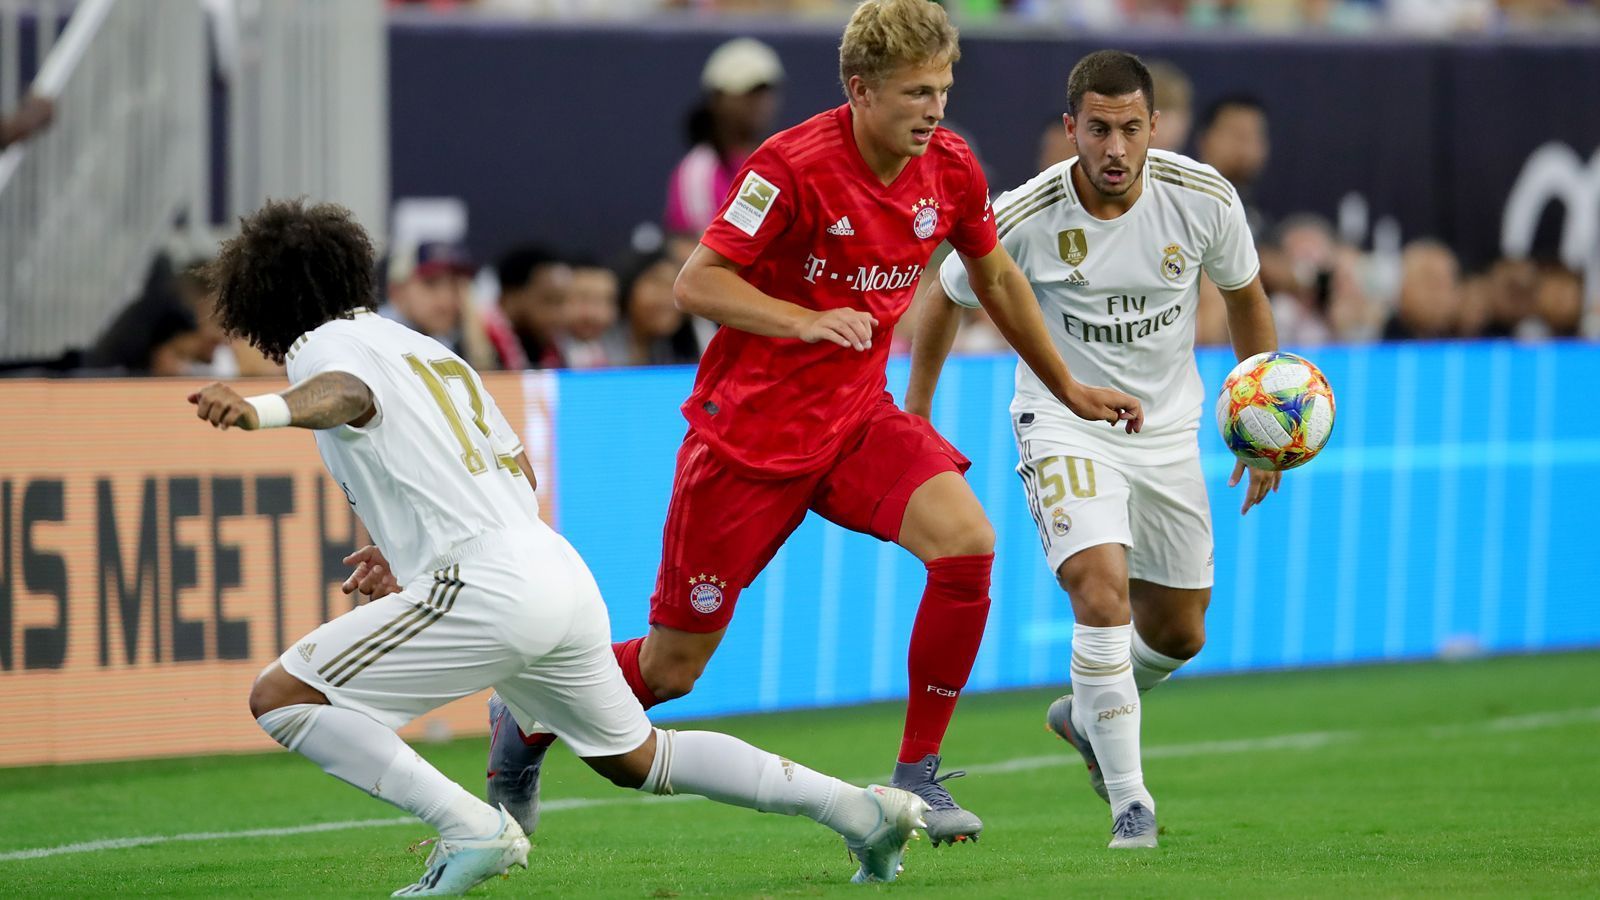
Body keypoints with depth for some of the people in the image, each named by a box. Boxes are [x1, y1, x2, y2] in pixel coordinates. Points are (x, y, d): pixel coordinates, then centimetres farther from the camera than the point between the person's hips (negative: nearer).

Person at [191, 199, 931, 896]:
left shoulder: (325, 346, 2)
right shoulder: (426, 349, 28)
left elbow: (346, 395, -24)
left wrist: (263, 411, -45)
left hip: (488, 588, -9)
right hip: (563, 572, 9)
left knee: (280, 698, -7)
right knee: (635, 757, 28)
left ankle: (470, 829, -18)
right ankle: (859, 808, 24)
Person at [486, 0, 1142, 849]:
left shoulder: (950, 170, -3)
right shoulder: (794, 165, -21)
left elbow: (995, 276, 16)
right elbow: (697, 283, -21)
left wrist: (1067, 387, 23)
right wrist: (812, 321, -35)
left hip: (855, 419, 5)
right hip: (749, 427, -5)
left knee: (967, 542, -24)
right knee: (671, 667, 1)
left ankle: (916, 774, -10)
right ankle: (526, 722, 32)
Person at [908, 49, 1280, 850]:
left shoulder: (1204, 199, -14)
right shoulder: (1023, 218, -20)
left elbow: (1244, 296, 6)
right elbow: (945, 299, 0)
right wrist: (916, 415, 7)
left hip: (1167, 431, 4)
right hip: (1065, 427, -4)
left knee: (1178, 634, 13)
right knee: (1101, 591, -26)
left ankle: (1089, 715, 45)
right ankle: (1129, 800, -18)